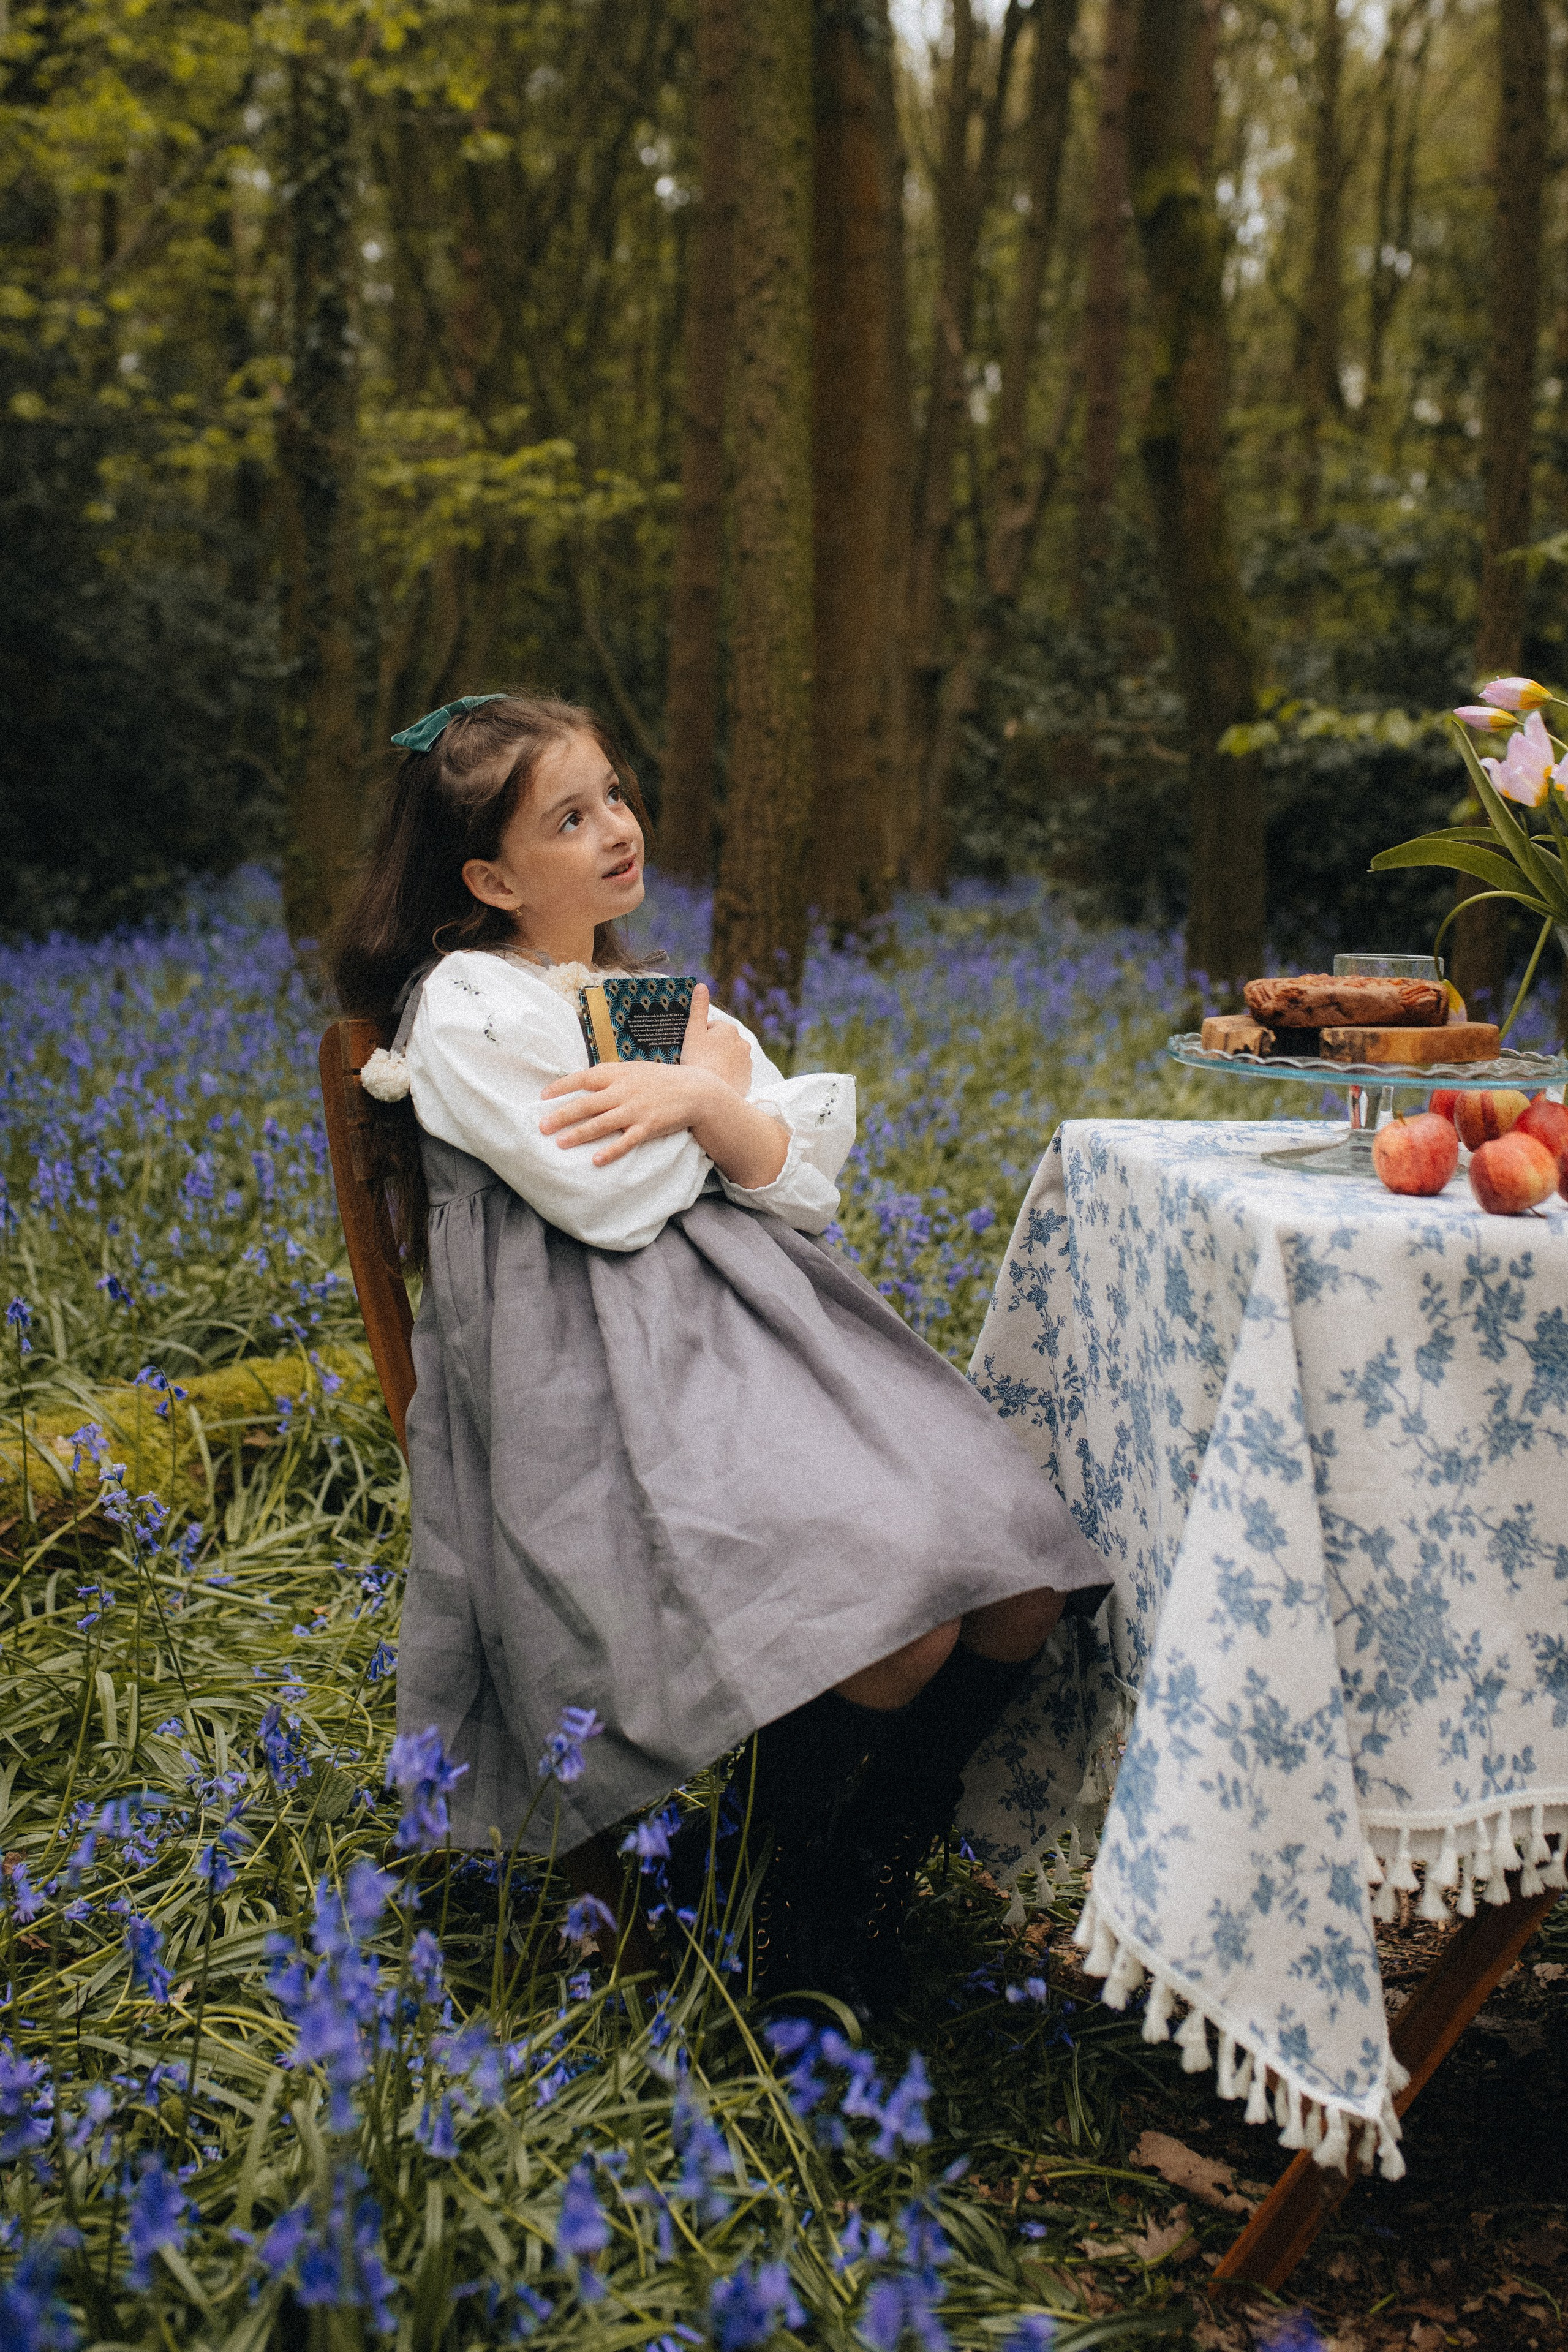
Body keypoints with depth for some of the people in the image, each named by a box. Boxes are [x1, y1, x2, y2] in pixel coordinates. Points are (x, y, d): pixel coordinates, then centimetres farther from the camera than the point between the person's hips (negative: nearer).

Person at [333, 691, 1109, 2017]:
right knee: (901, 1632, -27)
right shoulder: (466, 1004, -1)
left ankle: (869, 1885, 6)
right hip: (602, 1374, -7)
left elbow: (806, 1185, 12)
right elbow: (611, 1201, -11)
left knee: (1021, 1592, -13)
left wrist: (698, 1102, -7)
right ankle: (764, 1914, -2)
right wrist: (714, 1068, 5)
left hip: (760, 1322, 8)